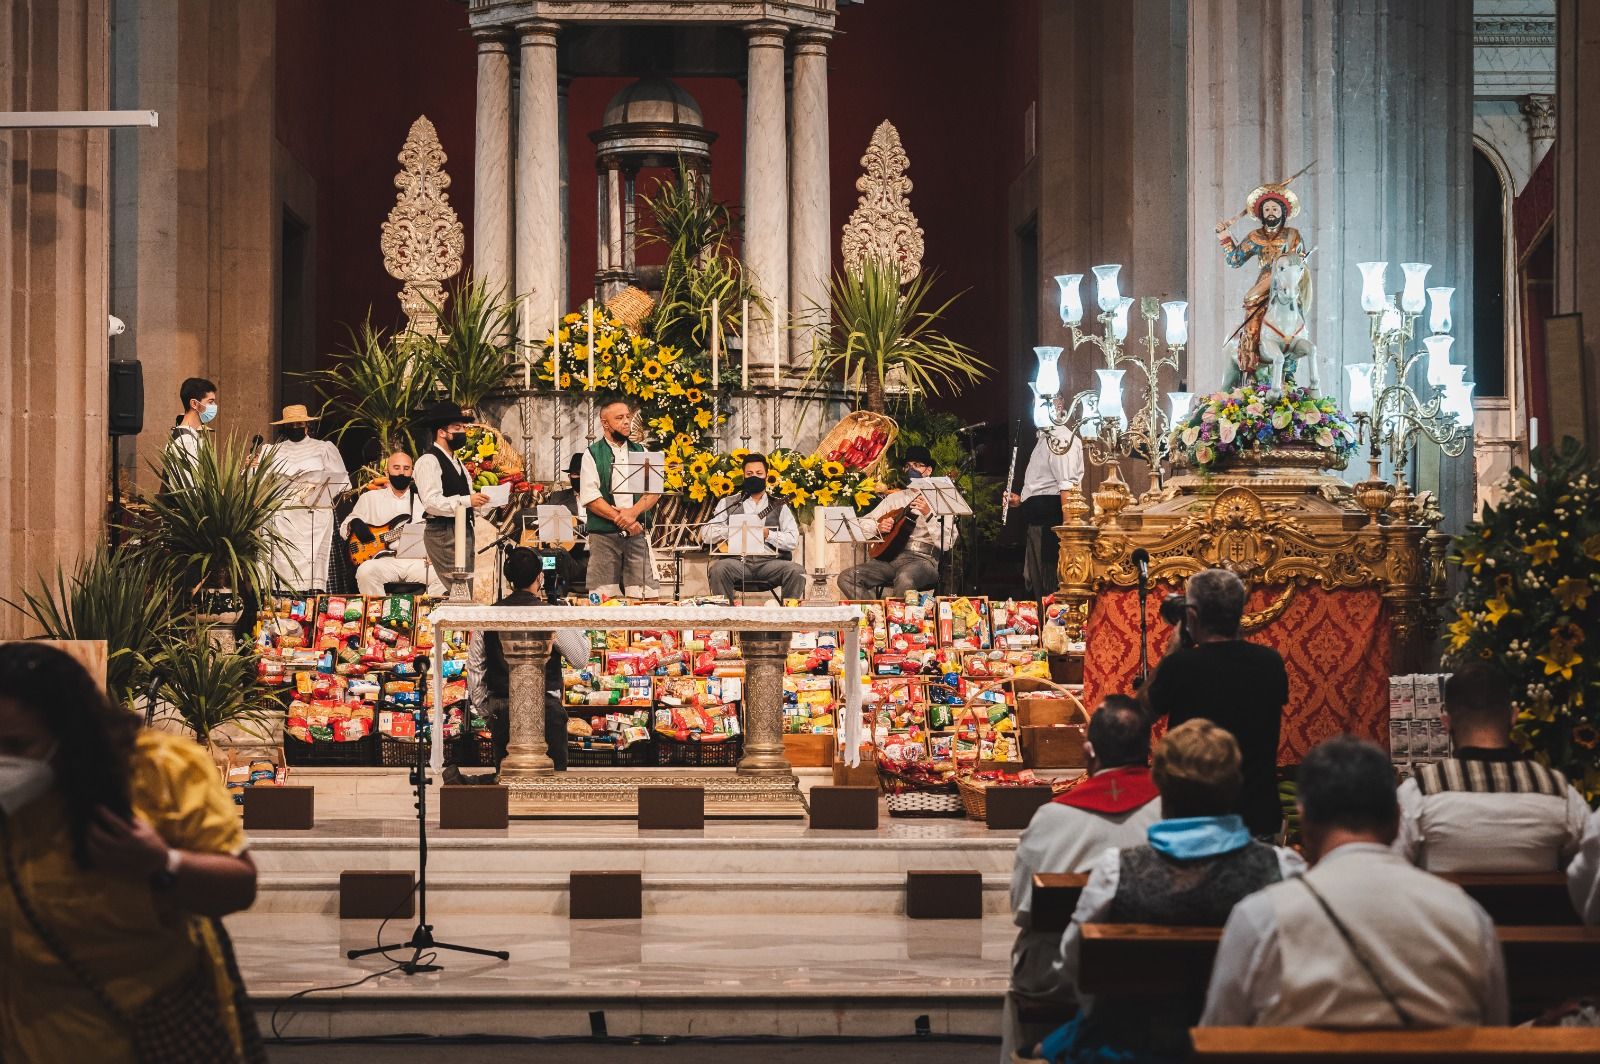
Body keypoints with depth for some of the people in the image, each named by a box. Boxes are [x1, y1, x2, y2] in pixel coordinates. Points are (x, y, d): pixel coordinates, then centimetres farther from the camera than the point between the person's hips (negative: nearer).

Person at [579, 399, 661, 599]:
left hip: (637, 535, 3)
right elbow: (589, 498, -5)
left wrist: (633, 512, -12)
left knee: (644, 597, -6)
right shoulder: (593, 455, 5)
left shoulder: (641, 453, 16)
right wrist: (620, 519, -12)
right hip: (604, 535, -3)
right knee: (604, 598, -5)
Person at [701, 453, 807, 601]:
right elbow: (706, 535, 5)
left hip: (770, 561, 0)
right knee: (719, 569, -32)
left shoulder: (778, 505, 14)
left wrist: (767, 534, -12)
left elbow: (793, 540, 2)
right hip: (738, 561, 0)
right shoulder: (728, 503, 15)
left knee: (796, 571, -27)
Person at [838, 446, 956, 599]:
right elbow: (862, 525, 19)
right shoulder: (894, 498, 19)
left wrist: (928, 514, -19)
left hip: (923, 559, -5)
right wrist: (878, 527, -2)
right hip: (890, 556, 5)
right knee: (846, 578, -17)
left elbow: (946, 543, -8)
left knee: (904, 580, -40)